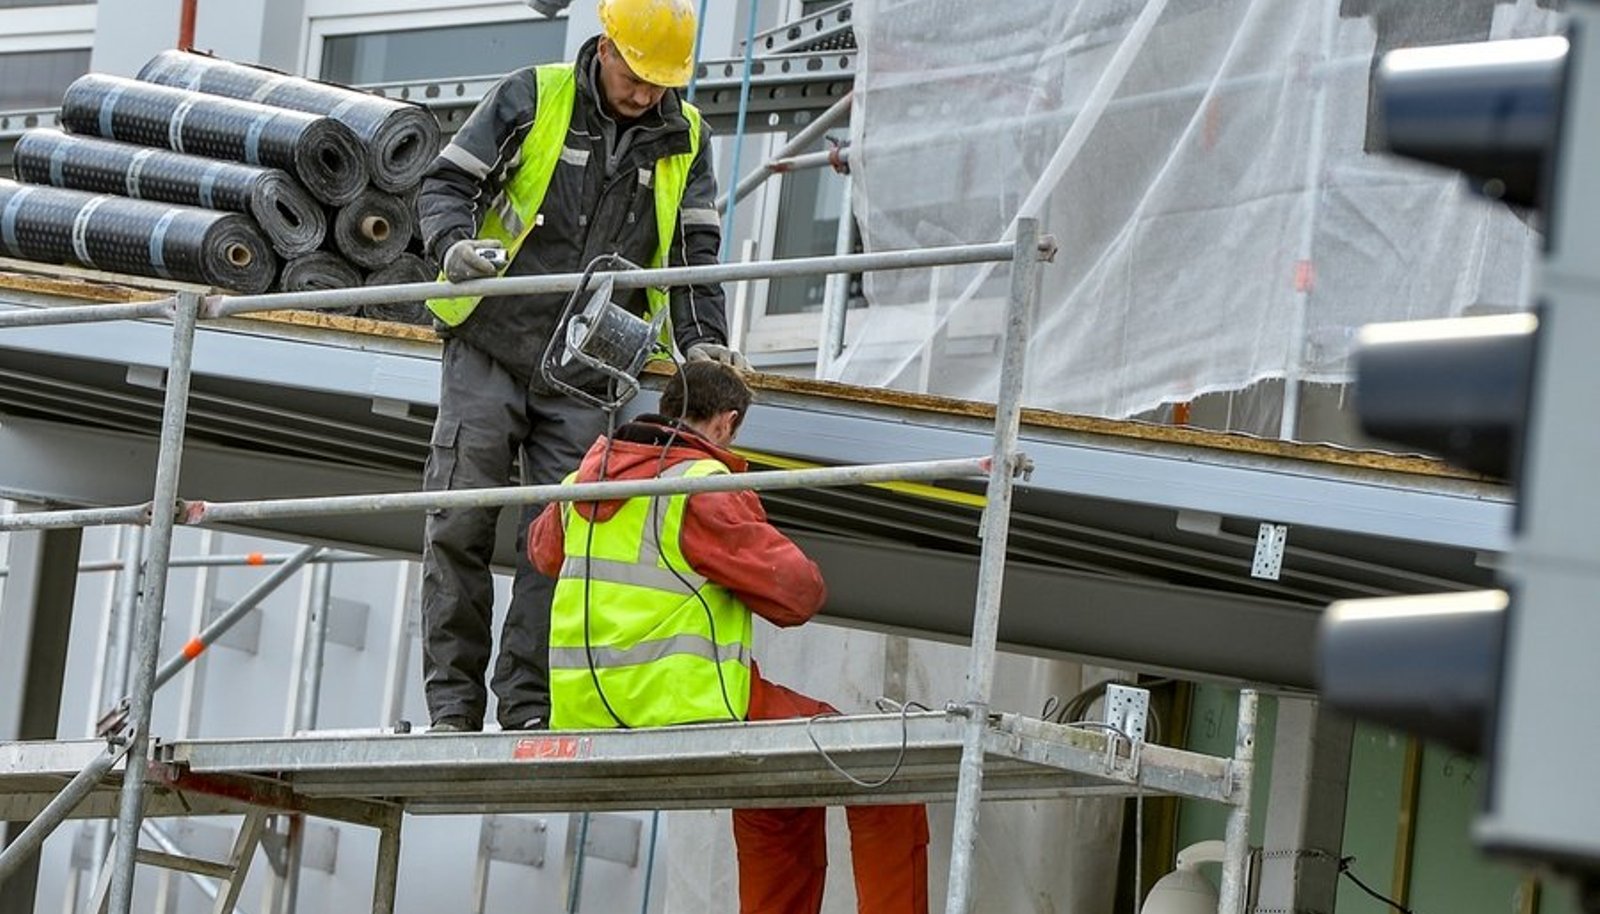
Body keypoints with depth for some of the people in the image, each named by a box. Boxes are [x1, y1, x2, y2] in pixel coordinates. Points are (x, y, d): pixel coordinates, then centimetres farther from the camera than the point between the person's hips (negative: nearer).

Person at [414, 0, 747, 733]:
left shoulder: (686, 141, 6)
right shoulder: (531, 100, -2)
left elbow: (693, 252, 8)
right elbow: (445, 185, 0)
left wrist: (701, 340, -9)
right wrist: (456, 244, -22)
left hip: (585, 373, 2)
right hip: (489, 351, -2)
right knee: (459, 527, -4)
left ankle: (528, 707, -2)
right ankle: (452, 705, 1)